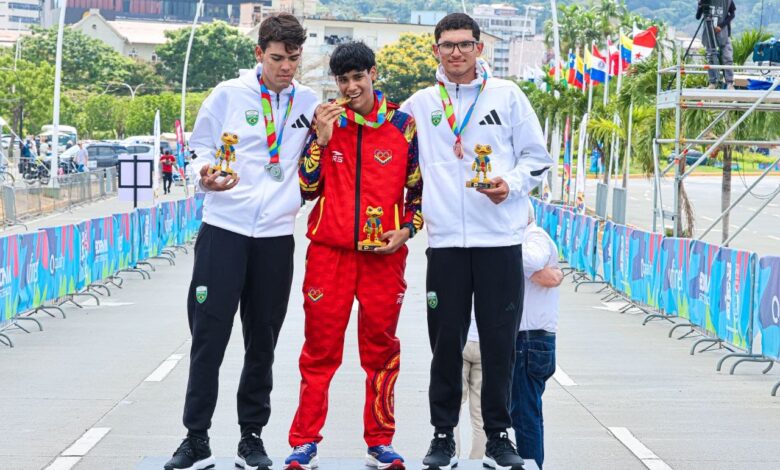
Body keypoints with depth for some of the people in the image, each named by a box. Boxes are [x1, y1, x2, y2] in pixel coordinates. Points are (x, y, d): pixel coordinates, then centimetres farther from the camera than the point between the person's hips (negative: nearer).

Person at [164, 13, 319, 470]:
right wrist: (205, 174, -15)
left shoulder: (310, 103, 9)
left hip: (277, 234, 2)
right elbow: (200, 146, 5)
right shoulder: (229, 95, 1)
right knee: (209, 335, -4)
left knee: (263, 340, 8)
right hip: (224, 227, -2)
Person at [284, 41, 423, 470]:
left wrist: (406, 229, -3)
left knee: (381, 349, 5)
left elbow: (419, 186, 11)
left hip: (384, 254, 0)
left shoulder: (403, 124, 4)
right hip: (329, 250, 0)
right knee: (320, 350, 1)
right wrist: (322, 139, -11)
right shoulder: (326, 120, 4)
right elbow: (307, 188, 0)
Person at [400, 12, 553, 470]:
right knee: (446, 342, 3)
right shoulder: (420, 104, 9)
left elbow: (538, 156, 7)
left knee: (500, 341, 1)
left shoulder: (507, 95, 5)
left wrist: (513, 183, -10)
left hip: (501, 239, -1)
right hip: (446, 240, 1)